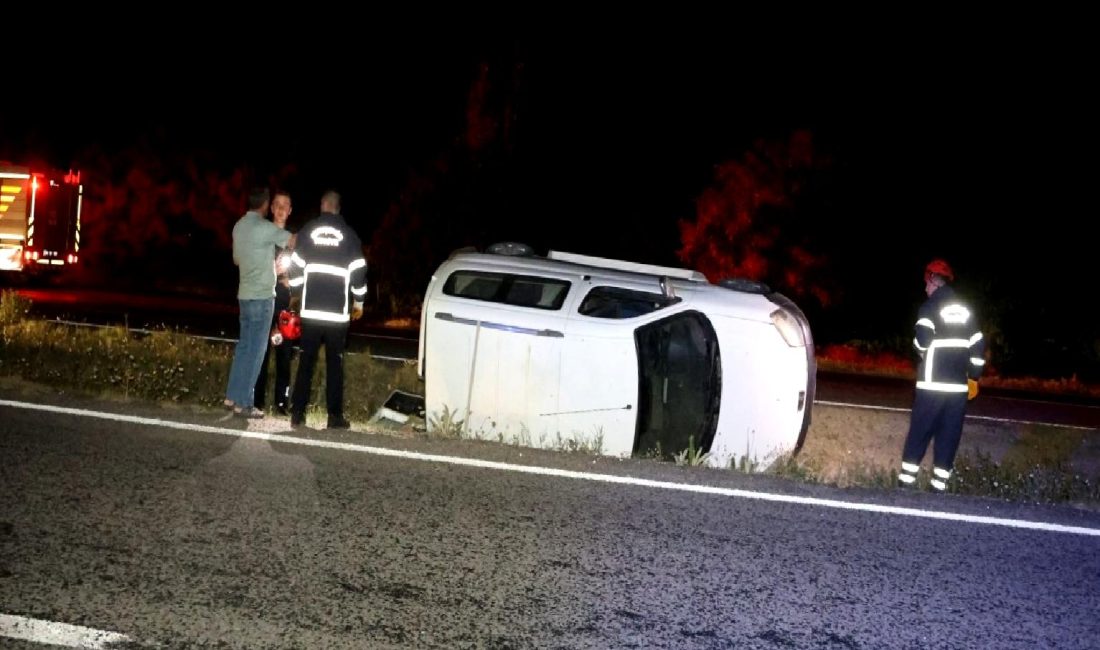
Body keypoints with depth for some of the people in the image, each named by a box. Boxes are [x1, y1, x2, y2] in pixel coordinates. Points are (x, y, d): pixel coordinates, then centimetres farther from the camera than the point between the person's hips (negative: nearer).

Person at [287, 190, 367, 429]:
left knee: (306, 361, 6)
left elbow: (296, 265, 5)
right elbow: (358, 270, 0)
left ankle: (297, 413, 4)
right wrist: (358, 301, 12)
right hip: (338, 311, -1)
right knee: (335, 363, 3)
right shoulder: (348, 234, 1)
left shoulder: (308, 230, 4)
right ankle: (335, 415, 1)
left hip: (311, 309, 1)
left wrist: (296, 292, 21)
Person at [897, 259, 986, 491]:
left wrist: (919, 347, 6)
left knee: (920, 431, 1)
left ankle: (906, 480, 0)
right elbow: (978, 345, 12)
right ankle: (939, 484, 5)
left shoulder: (930, 306, -6)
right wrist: (974, 377, 20)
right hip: (959, 385, 4)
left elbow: (923, 340, -17)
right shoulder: (966, 309, 12)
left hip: (933, 383, -4)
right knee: (949, 435, 6)